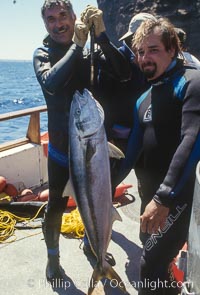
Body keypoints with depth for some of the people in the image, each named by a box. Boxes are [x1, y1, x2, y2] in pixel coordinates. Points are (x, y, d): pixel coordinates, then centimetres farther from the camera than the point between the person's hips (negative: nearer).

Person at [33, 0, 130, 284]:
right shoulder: (43, 53, -6)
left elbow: (124, 72, -16)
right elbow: (51, 82, -28)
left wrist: (101, 36, -25)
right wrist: (77, 44, -26)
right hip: (62, 147, -2)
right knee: (56, 207, 10)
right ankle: (53, 256, 37)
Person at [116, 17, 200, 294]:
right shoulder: (143, 98, 10)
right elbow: (134, 146, 12)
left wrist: (165, 197, -30)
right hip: (148, 190, 8)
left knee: (151, 265, -9)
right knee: (150, 246, 24)